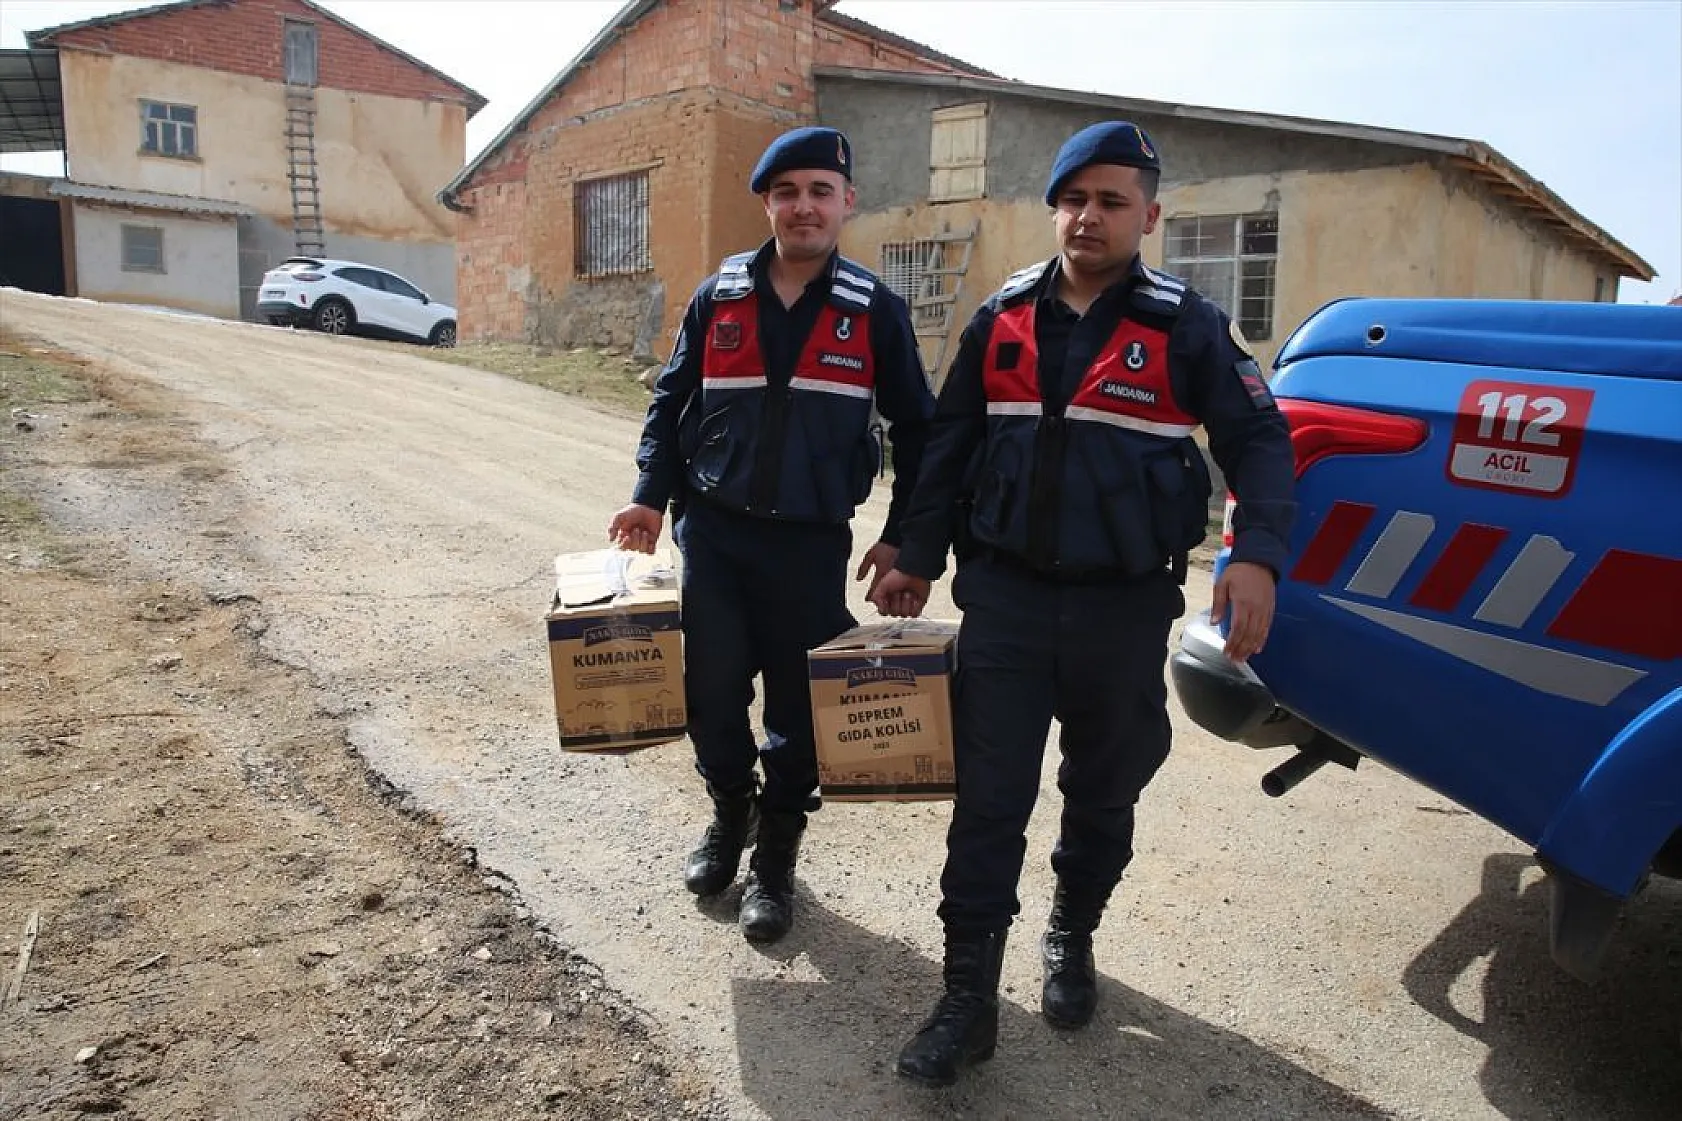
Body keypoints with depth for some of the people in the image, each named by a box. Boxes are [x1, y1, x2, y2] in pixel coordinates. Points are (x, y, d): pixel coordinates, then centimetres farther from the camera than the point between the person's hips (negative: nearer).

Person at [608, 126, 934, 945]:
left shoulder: (875, 310, 0)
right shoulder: (718, 297, 4)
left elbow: (915, 431, 5)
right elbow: (670, 403, 11)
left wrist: (901, 536, 0)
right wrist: (652, 499, 1)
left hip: (813, 544, -1)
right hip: (713, 534, 1)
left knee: (799, 705, 7)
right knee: (712, 691, 6)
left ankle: (775, 859, 27)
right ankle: (730, 813, 35)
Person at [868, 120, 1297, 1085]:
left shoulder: (1186, 326, -2)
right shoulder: (1003, 317, 5)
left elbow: (1260, 441, -3)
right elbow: (951, 444, 11)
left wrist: (1257, 556, -19)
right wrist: (918, 558, 11)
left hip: (1125, 606, -1)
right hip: (1004, 594, 1)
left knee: (1104, 794, 15)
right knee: (988, 801, 0)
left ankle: (1073, 941, 39)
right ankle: (970, 997, 11)